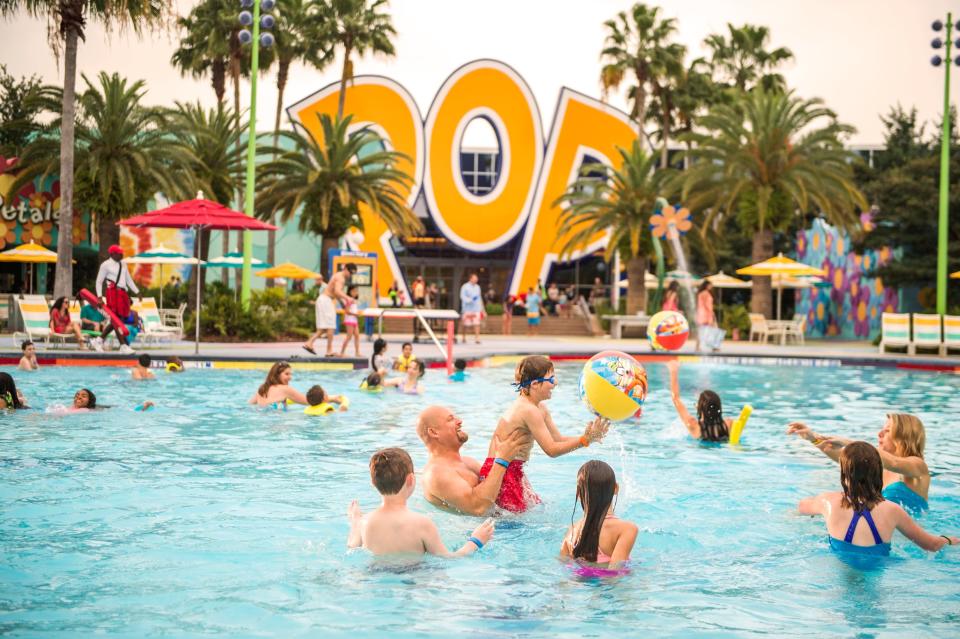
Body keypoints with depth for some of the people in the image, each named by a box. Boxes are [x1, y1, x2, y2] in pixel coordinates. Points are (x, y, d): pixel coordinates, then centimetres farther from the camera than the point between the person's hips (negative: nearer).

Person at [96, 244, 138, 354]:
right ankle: (123, 345, -10)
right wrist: (100, 296, -12)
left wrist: (137, 292, 16)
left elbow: (129, 279, 21)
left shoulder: (123, 264, 16)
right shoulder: (106, 265, -3)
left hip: (123, 293, 8)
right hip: (112, 293, -8)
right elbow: (99, 281, -3)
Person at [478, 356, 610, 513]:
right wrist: (584, 440, -22)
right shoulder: (529, 410, -21)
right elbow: (551, 449, -19)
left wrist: (587, 437, -4)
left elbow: (557, 439, 9)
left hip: (513, 471, 10)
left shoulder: (540, 408, 10)